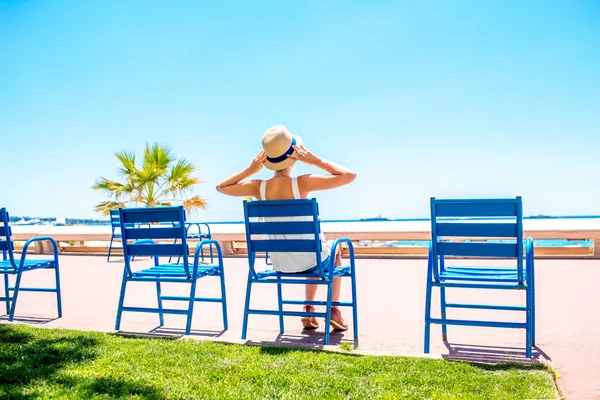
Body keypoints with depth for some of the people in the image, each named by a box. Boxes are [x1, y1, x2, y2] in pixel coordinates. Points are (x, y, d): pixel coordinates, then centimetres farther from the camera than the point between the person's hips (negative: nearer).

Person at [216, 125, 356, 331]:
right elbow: (349, 175, -17)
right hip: (309, 260, -4)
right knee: (335, 251, 33)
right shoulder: (302, 183, -23)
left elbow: (221, 187, 6)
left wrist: (250, 169, -1)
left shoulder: (258, 187, -12)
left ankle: (309, 311, 36)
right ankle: (334, 311, 27)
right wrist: (315, 160, -15)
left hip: (280, 264, 4)